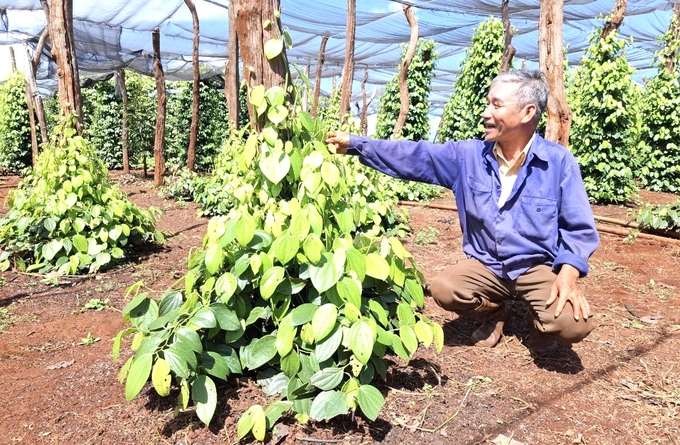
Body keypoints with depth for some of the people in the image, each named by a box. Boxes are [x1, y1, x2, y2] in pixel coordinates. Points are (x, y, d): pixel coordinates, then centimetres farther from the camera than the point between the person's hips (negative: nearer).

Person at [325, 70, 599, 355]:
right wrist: (354, 144, -10)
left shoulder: (559, 161, -12)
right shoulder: (469, 155, -4)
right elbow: (412, 156, -5)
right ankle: (494, 315, 11)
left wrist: (568, 273, -26)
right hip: (487, 265, 3)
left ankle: (539, 323, 13)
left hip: (540, 267, -2)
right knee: (441, 289, -23)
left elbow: (579, 230, -8)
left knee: (572, 324, -27)